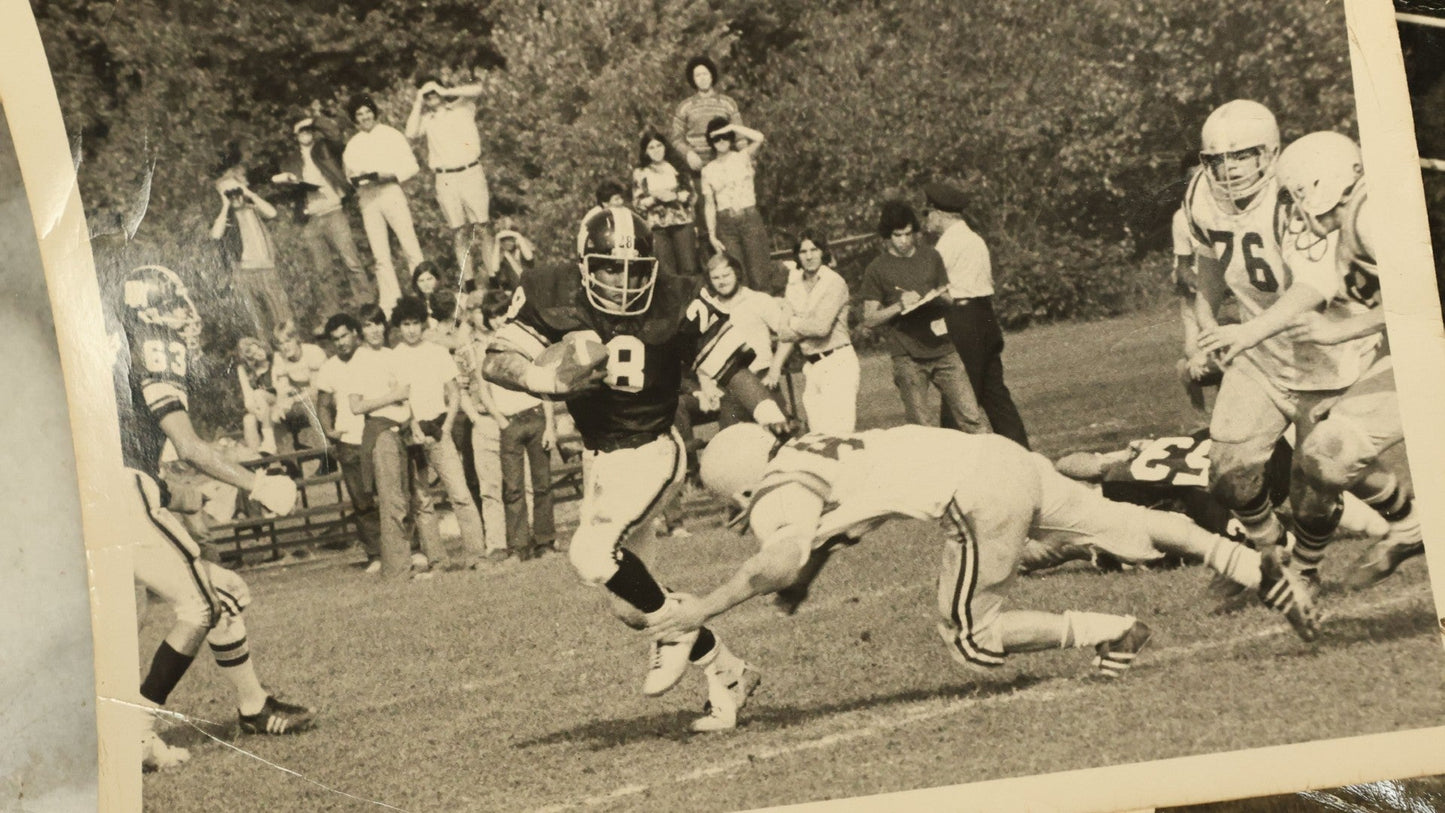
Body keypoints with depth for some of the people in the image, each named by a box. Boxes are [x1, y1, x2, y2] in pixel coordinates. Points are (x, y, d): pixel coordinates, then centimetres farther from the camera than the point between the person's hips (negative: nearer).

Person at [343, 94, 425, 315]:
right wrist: (355, 180, -4)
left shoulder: (391, 135, 4)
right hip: (367, 199, 3)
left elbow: (411, 166, 0)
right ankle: (389, 303, 4)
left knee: (410, 247, -8)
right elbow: (348, 174, 20)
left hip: (391, 194, -3)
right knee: (380, 256, 2)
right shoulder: (352, 145, 14)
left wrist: (385, 176, -14)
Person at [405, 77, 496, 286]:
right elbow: (411, 133, -3)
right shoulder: (426, 119, 14)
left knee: (483, 227, -5)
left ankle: (492, 275, -5)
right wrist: (418, 104, 0)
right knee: (459, 232, 0)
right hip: (445, 180, 2)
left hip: (471, 173, -2)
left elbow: (477, 90, -8)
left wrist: (445, 92, -6)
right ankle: (467, 281, 0)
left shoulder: (462, 107, 9)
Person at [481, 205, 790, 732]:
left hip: (651, 452, -5)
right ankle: (726, 672, 24)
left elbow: (724, 360, -6)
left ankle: (674, 631, -1)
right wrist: (545, 378, -28)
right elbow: (496, 361, -11)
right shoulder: (551, 299, -8)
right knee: (628, 600, 10)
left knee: (591, 554, -25)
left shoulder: (671, 307, -13)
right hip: (601, 456, 5)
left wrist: (763, 407, -21)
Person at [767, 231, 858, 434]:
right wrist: (775, 368, -2)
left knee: (839, 434, -12)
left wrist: (794, 326, -2)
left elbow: (821, 326, -18)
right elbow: (787, 329, 7)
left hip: (837, 363, -6)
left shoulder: (834, 283, -8)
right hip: (810, 366, 6)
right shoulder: (795, 284, 11)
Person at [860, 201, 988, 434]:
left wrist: (938, 297, -1)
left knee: (971, 417, -5)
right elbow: (869, 319, 1)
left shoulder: (930, 257, 12)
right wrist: (899, 306, -14)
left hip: (942, 350, 2)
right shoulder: (877, 270, 2)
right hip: (907, 356, -2)